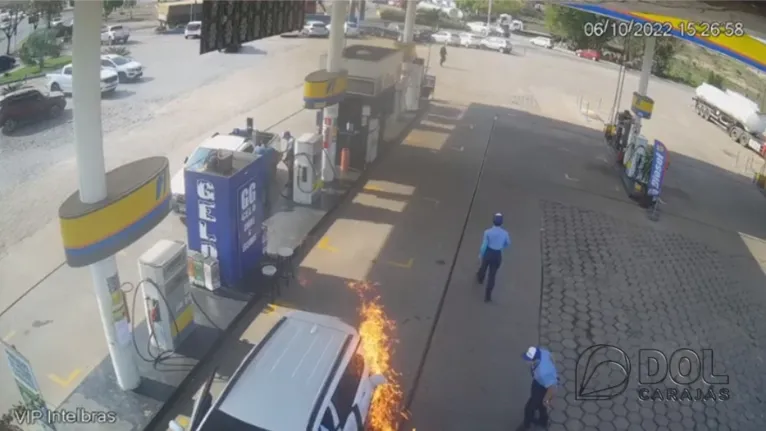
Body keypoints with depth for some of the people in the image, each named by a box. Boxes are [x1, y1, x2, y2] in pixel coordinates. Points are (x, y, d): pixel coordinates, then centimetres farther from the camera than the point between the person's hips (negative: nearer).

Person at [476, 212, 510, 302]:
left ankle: (480, 278, 65)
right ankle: (487, 296, 15)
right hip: (497, 255, 0)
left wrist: (480, 254, 1)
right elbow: (508, 244, 4)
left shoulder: (487, 232, -22)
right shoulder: (505, 233, -15)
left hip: (488, 253, 0)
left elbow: (484, 245, -17)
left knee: (484, 266, 33)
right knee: (492, 275, 12)